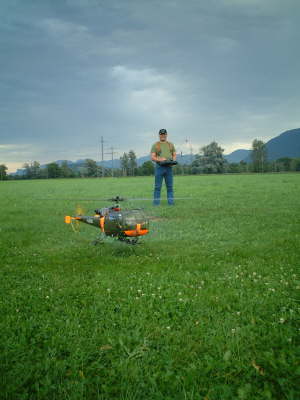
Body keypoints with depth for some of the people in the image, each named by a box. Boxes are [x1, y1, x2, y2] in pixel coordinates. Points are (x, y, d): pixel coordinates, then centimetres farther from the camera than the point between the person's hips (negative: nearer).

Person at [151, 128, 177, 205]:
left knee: (170, 186, 4)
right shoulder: (155, 145, 7)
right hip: (159, 167, -3)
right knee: (157, 187, -2)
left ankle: (171, 202, 9)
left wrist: (173, 160, -5)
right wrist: (160, 159, -18)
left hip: (169, 167, 3)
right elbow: (152, 157, 0)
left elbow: (174, 155, 16)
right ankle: (156, 203, 2)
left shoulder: (171, 144, 17)